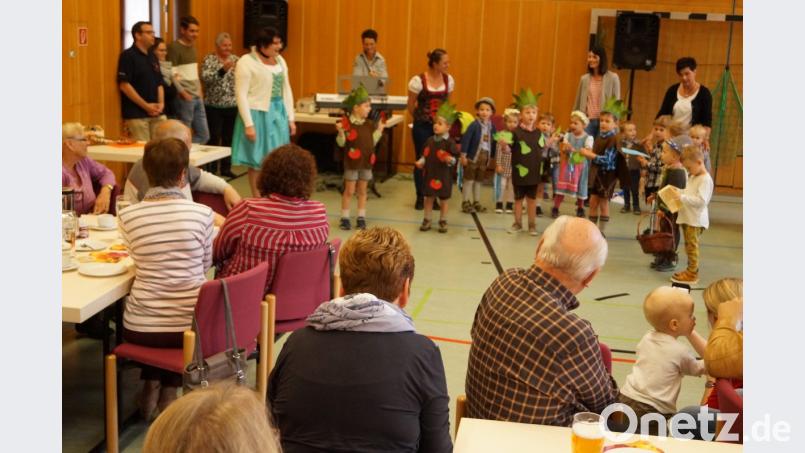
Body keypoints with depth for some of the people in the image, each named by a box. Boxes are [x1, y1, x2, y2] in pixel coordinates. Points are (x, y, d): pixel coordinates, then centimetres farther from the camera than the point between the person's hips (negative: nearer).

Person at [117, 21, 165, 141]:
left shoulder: (152, 57, 17)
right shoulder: (128, 56, -6)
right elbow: (124, 85, -13)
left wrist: (161, 103, 0)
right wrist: (146, 106, -15)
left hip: (157, 114, 7)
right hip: (136, 114, -7)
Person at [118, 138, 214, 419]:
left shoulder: (128, 216, -8)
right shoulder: (202, 213, -10)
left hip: (140, 329, 1)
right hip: (191, 325, -1)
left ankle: (152, 388, 32)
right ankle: (168, 394, 32)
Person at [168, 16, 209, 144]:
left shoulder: (192, 46, 15)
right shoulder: (174, 47, -9)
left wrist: (199, 90, 11)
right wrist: (183, 93, -18)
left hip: (197, 98, 8)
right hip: (184, 99, -8)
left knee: (204, 135, 8)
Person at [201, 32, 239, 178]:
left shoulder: (235, 59, 9)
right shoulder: (209, 59, -5)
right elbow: (205, 78, -20)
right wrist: (223, 69, -31)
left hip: (232, 107, 4)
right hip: (214, 107, -4)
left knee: (229, 138, 9)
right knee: (213, 139, -2)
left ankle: (226, 168, 18)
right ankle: (211, 169, 6)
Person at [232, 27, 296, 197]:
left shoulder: (280, 60, 11)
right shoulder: (247, 62, -10)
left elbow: (286, 90, 15)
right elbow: (241, 94, -13)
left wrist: (290, 118, 12)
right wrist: (248, 124, -18)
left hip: (278, 113, 6)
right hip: (257, 114, -6)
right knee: (258, 160, 2)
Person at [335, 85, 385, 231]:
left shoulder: (369, 124, 4)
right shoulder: (347, 122, -12)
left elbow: (372, 142, 8)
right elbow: (341, 143, -11)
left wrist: (379, 130, 5)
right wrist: (340, 132, -29)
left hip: (366, 162, 5)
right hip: (352, 162, -5)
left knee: (362, 191, 11)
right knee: (349, 191, 2)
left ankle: (361, 218, 19)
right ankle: (345, 218, 12)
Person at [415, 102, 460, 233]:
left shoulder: (449, 142, -12)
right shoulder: (430, 140, 4)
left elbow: (455, 157, -12)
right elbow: (425, 155, 12)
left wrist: (450, 160, -32)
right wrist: (421, 162, -4)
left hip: (443, 176, -4)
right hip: (429, 173, 4)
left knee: (443, 199, 9)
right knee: (428, 197, 11)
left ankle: (443, 221, 22)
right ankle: (426, 220, 22)